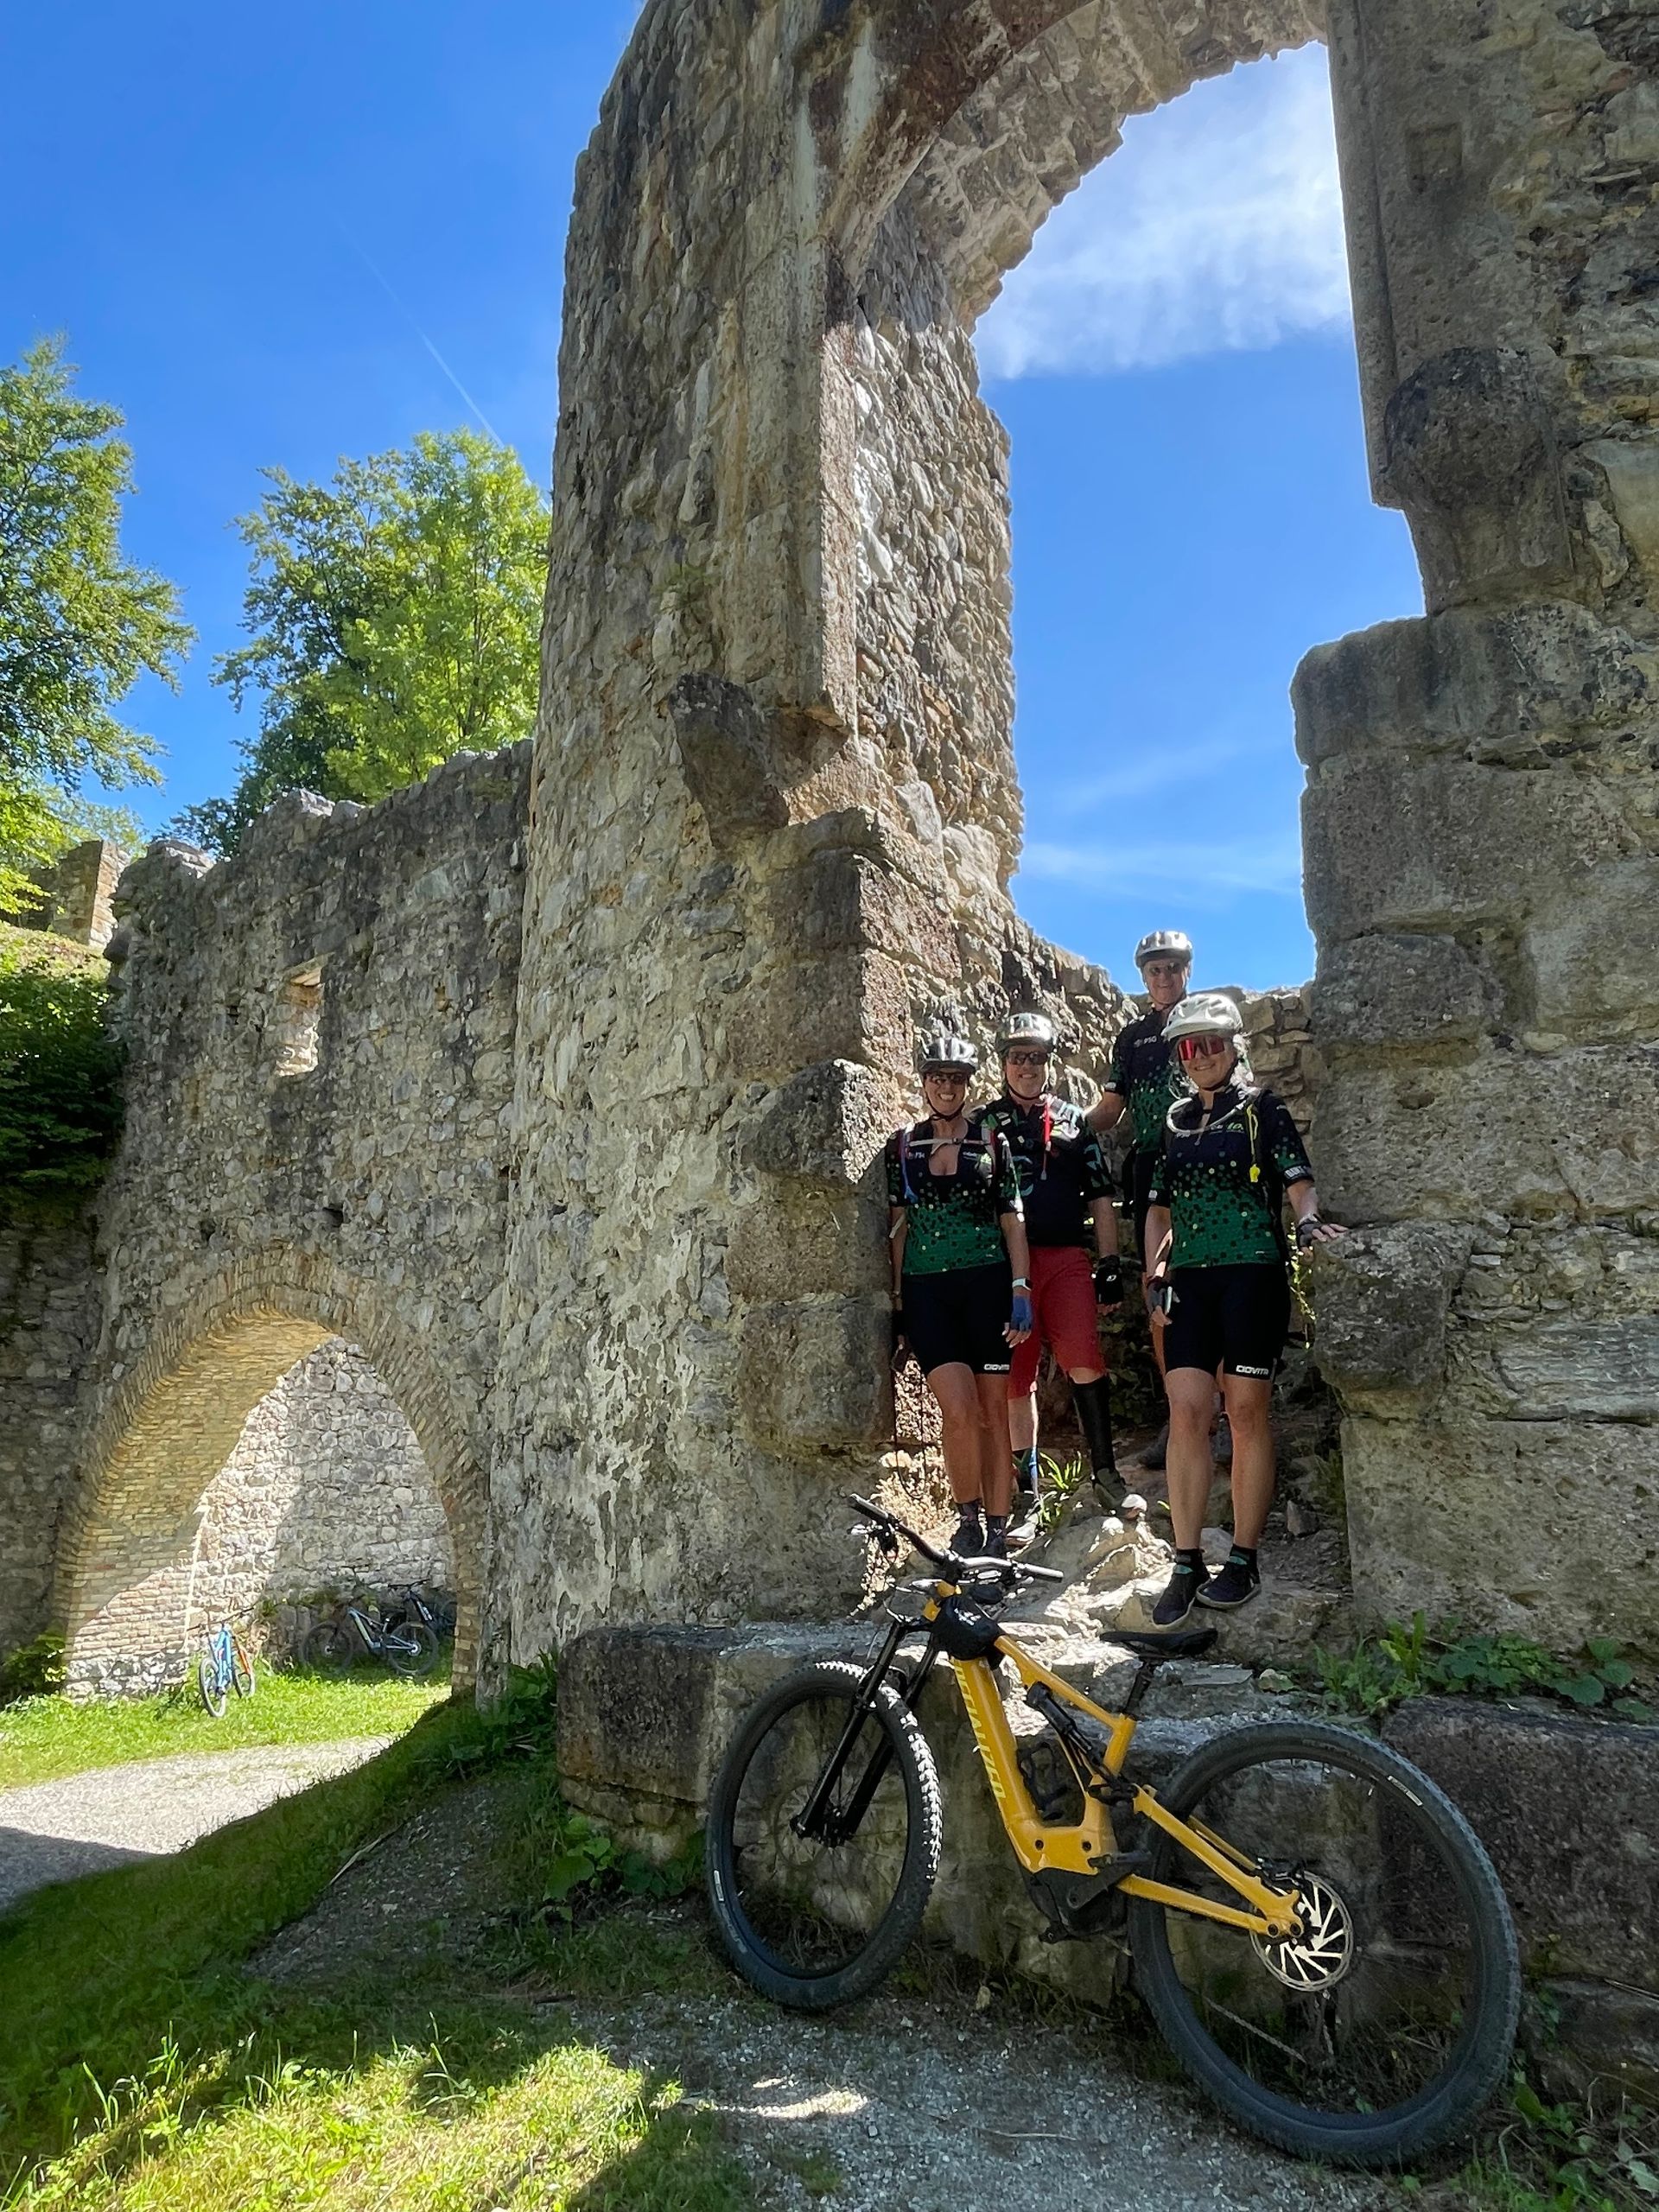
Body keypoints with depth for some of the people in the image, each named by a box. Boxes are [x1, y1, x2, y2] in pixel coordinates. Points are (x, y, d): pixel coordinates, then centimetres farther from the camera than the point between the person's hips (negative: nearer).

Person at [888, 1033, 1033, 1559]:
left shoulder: (993, 1143, 6)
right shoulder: (903, 1145, 8)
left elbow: (1013, 1220, 5)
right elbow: (898, 1225, 9)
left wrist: (1021, 1290, -5)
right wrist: (896, 1302, 5)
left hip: (987, 1284, 0)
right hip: (927, 1289, 0)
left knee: (992, 1412, 2)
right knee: (959, 1410, -13)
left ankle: (997, 1535, 12)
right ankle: (968, 1520, 7)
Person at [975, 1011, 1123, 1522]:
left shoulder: (1074, 1120, 15)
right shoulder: (983, 1123, 11)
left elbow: (1100, 1197, 14)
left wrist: (1110, 1260, 6)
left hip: (1068, 1256, 0)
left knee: (1084, 1363, -14)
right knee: (1017, 1376, 3)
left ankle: (1104, 1466, -1)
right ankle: (1026, 1487, 12)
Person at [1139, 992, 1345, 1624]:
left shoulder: (1263, 1109, 3)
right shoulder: (1173, 1121, 15)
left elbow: (1298, 1181, -4)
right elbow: (1159, 1209, 17)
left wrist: (1306, 1218, -25)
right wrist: (1156, 1275, 7)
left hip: (1254, 1275, -3)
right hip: (1190, 1281, 4)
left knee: (1247, 1414, 0)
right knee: (1186, 1413, -4)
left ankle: (1243, 1560, 11)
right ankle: (1187, 1565, 2)